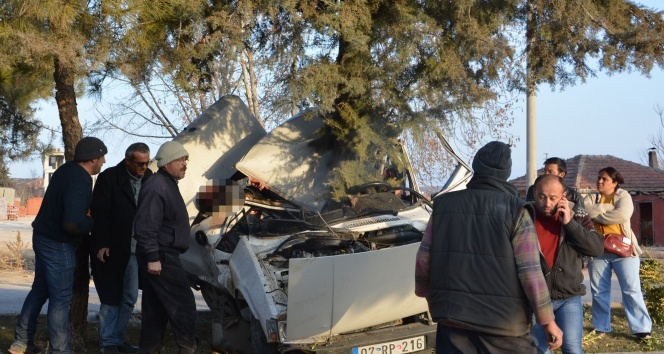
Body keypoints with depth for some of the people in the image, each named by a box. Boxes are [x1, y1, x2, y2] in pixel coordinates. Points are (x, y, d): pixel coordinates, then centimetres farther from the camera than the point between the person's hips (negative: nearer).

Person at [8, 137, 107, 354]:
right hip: (58, 244, -10)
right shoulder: (80, 182, -25)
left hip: (44, 237, 10)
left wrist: (87, 216, 6)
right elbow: (73, 224, -33)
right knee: (61, 299, -2)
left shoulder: (68, 169, 3)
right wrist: (94, 224, -16)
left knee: (40, 290, 19)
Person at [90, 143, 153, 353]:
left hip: (134, 250, 5)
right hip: (110, 249, -5)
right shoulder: (109, 178, -8)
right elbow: (99, 213, -10)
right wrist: (102, 245, -15)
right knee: (111, 298, 2)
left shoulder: (149, 179, 4)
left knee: (129, 298, 9)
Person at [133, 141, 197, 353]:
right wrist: (152, 257, -25)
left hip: (161, 256, 11)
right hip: (160, 257, -11)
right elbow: (145, 225, -24)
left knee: (156, 308, 12)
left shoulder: (168, 184, 17)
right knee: (183, 303, -7)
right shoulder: (158, 187, -17)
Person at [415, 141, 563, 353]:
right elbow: (530, 272, -11)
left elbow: (424, 260, 4)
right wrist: (548, 321, -3)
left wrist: (432, 298, 21)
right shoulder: (514, 210, -7)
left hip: (452, 317, 3)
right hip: (504, 321, -3)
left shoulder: (444, 205, 4)